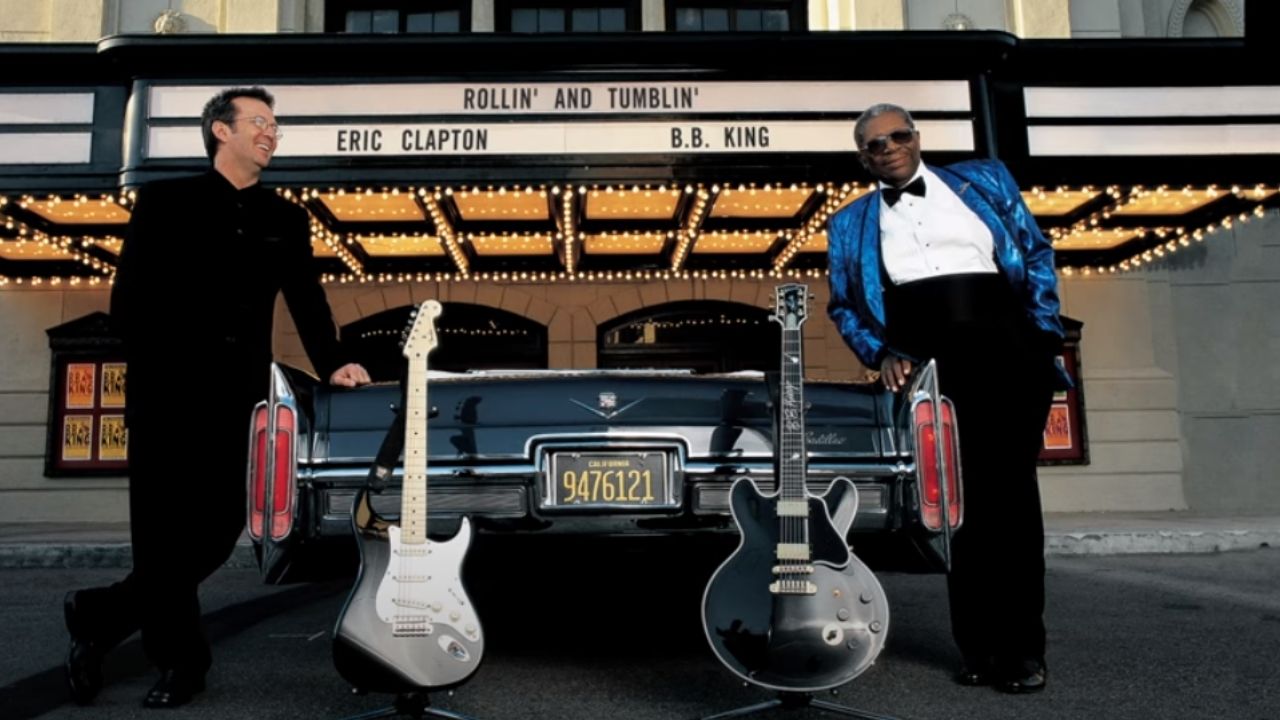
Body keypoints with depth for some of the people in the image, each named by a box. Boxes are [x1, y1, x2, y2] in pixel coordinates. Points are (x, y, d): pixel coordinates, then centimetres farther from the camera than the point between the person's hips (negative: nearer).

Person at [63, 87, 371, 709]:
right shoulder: (164, 202, 3)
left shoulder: (286, 219, 15)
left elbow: (307, 302, 11)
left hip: (238, 402, 4)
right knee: (166, 534, 1)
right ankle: (179, 661, 21)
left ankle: (100, 616, 26)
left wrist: (331, 365, -3)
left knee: (221, 530, 4)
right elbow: (128, 304, -1)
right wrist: (160, 376, -9)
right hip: (168, 399, -4)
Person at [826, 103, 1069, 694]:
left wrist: (1045, 335, 2)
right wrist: (882, 353, -4)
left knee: (1011, 491, -3)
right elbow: (842, 304, 14)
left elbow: (1036, 254, 14)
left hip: (1006, 351, 0)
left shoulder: (985, 179, 17)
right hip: (927, 364, 1)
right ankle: (980, 646, 8)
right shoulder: (850, 224, 17)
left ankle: (1022, 647, 5)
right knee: (959, 499, -1)